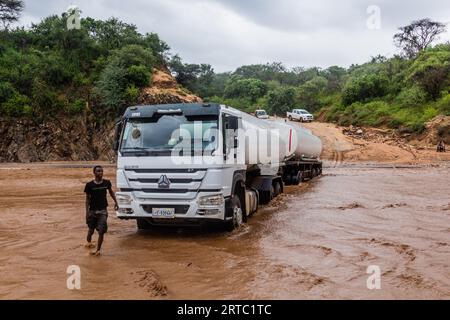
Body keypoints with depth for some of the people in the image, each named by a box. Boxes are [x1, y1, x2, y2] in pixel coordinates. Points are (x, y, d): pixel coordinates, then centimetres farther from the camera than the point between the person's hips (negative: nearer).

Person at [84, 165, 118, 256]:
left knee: (101, 231, -8)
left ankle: (98, 250, 1)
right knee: (91, 229, 16)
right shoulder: (89, 185, -10)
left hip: (103, 210, 0)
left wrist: (115, 202, 17)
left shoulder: (107, 183, -4)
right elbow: (87, 198, -5)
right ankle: (89, 242, 46)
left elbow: (111, 192, 15)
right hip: (92, 210, 0)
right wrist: (87, 211, -9)